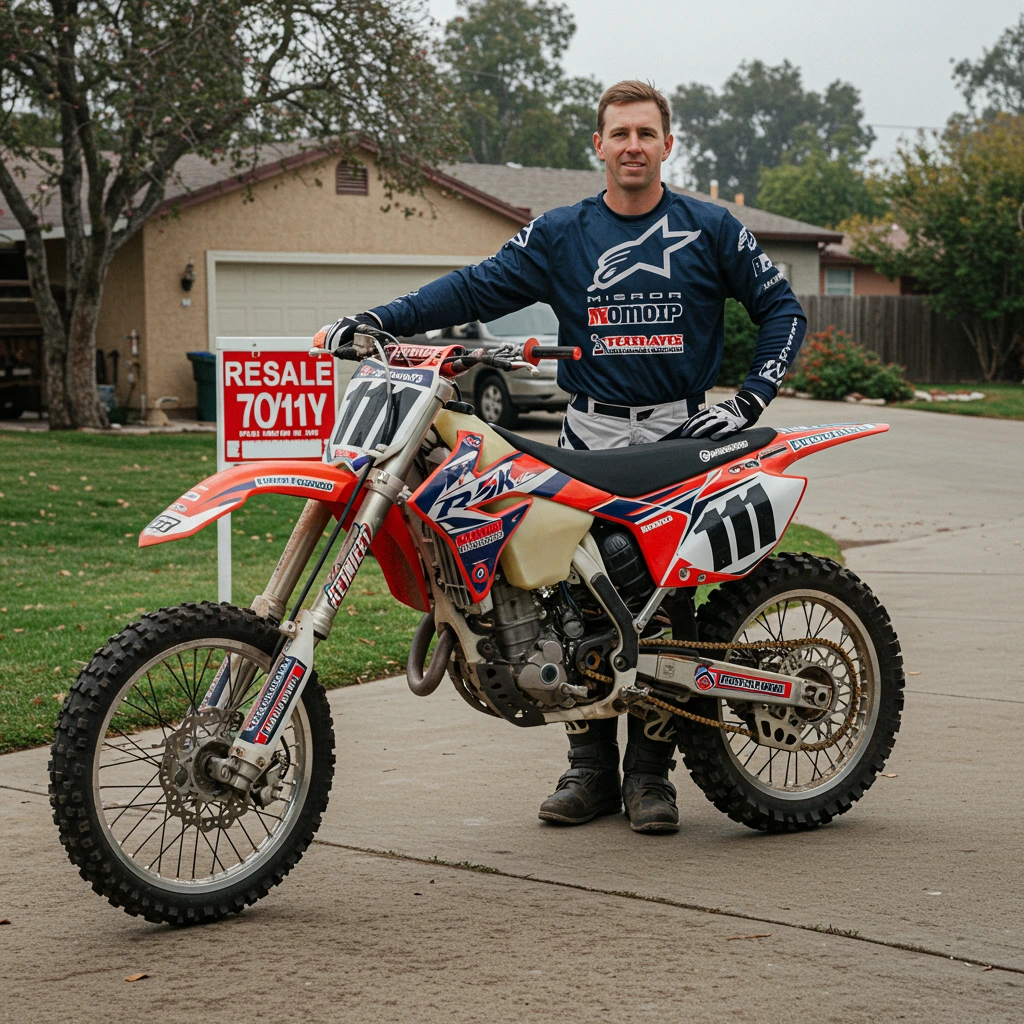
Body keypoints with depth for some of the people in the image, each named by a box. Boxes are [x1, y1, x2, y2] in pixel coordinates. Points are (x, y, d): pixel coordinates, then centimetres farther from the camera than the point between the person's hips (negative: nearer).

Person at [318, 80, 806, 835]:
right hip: (589, 439, 1)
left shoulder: (711, 229, 7)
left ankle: (651, 770, 4)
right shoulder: (560, 235, 9)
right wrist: (380, 320, -8)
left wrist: (749, 402, -1)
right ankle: (589, 767, 7)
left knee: (667, 602, -6)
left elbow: (781, 307, 10)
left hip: (680, 437, -1)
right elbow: (477, 288, 3)